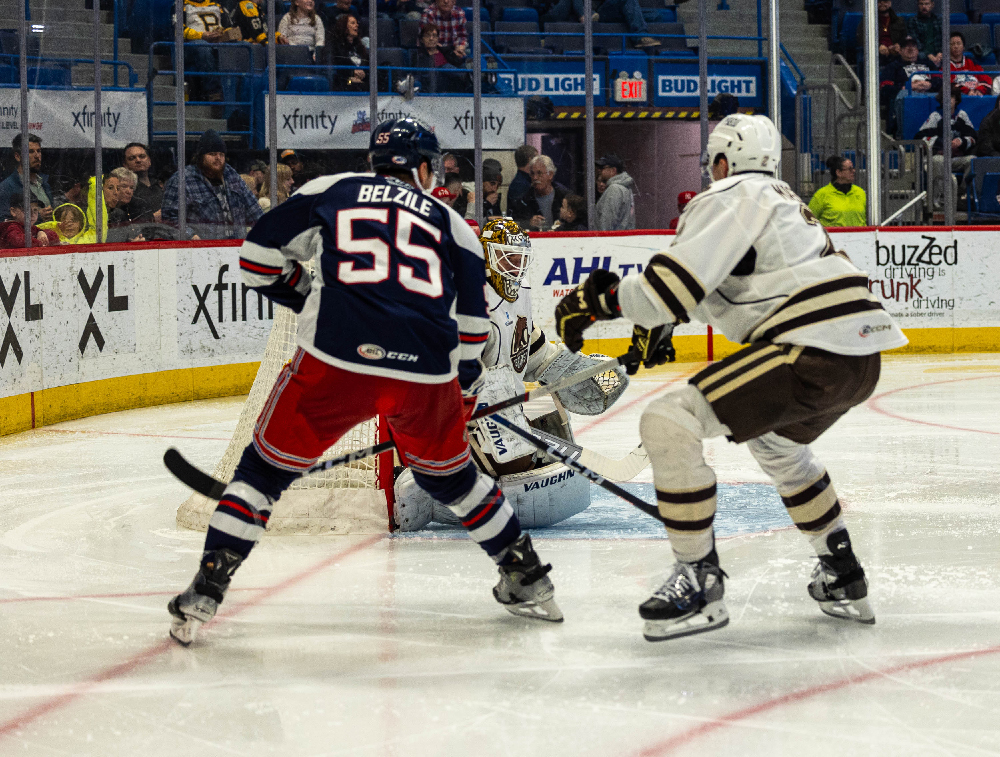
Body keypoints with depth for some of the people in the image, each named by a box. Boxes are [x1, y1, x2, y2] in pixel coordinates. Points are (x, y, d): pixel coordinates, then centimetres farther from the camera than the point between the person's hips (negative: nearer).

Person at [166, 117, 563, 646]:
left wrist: (304, 296, 33)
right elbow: (472, 326, 20)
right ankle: (527, 580, 33)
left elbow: (259, 255, 16)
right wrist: (463, 399, 33)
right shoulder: (452, 225, 22)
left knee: (268, 465, 11)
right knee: (449, 474, 27)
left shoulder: (331, 191, 18)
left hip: (337, 361, -2)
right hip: (426, 374, 2)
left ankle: (204, 594, 1)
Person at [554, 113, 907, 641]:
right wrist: (657, 323, 39)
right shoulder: (782, 199, 29)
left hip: (812, 351, -10)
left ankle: (699, 580, -8)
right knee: (776, 441, 38)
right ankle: (843, 578, 39)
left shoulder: (731, 197, -2)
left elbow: (678, 280, -12)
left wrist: (600, 300, -1)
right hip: (862, 358, 10)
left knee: (669, 424, -11)